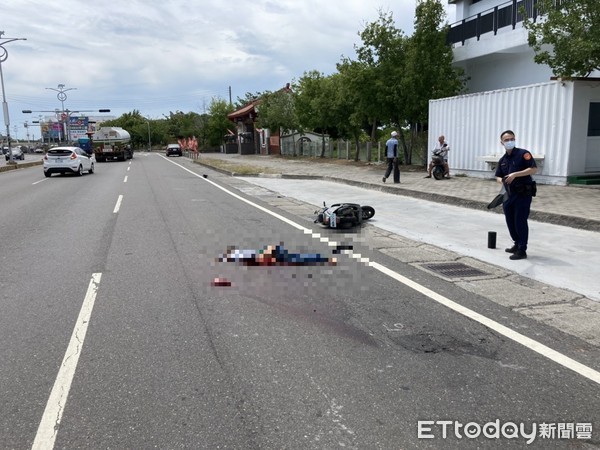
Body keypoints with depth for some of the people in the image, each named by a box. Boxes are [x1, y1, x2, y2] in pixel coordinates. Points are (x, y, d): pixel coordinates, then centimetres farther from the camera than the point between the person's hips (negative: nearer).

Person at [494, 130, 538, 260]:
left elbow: (534, 169, -15)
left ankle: (522, 250, 1)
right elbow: (498, 176, 21)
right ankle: (517, 244, 31)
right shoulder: (502, 160, 13)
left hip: (523, 193, -7)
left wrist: (515, 174, -20)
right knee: (510, 220, 13)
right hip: (509, 194, 7)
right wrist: (502, 181, -2)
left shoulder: (523, 153, -7)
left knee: (520, 221, -6)